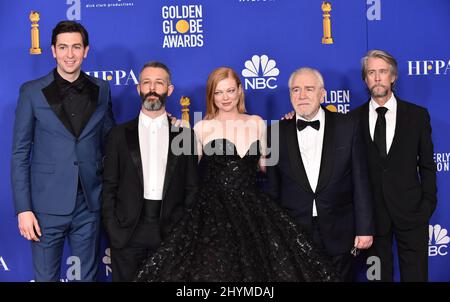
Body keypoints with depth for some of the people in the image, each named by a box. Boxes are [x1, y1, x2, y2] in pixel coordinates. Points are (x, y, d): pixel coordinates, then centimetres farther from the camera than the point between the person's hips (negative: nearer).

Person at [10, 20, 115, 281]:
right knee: (46, 276, 9)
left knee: (87, 276, 13)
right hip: (47, 205, -2)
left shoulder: (101, 89, 5)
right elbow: (20, 153, -2)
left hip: (89, 204, 2)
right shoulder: (32, 92, -2)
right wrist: (23, 209, -8)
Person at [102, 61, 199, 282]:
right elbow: (109, 187, 4)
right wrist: (113, 230, -4)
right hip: (127, 234, 0)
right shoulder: (120, 134, 5)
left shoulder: (184, 135, 5)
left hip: (171, 234, 0)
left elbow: (191, 188, 5)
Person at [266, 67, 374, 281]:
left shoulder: (347, 127, -2)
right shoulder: (278, 132, -1)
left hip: (339, 236, 0)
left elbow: (360, 182, -1)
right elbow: (272, 187, 3)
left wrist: (365, 229, -3)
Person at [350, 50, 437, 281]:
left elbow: (427, 165, 3)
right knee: (379, 275, 11)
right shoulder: (354, 118, 2)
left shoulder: (417, 115, 2)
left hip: (410, 212, 0)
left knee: (416, 275, 5)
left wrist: (428, 204, -2)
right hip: (372, 212, 0)